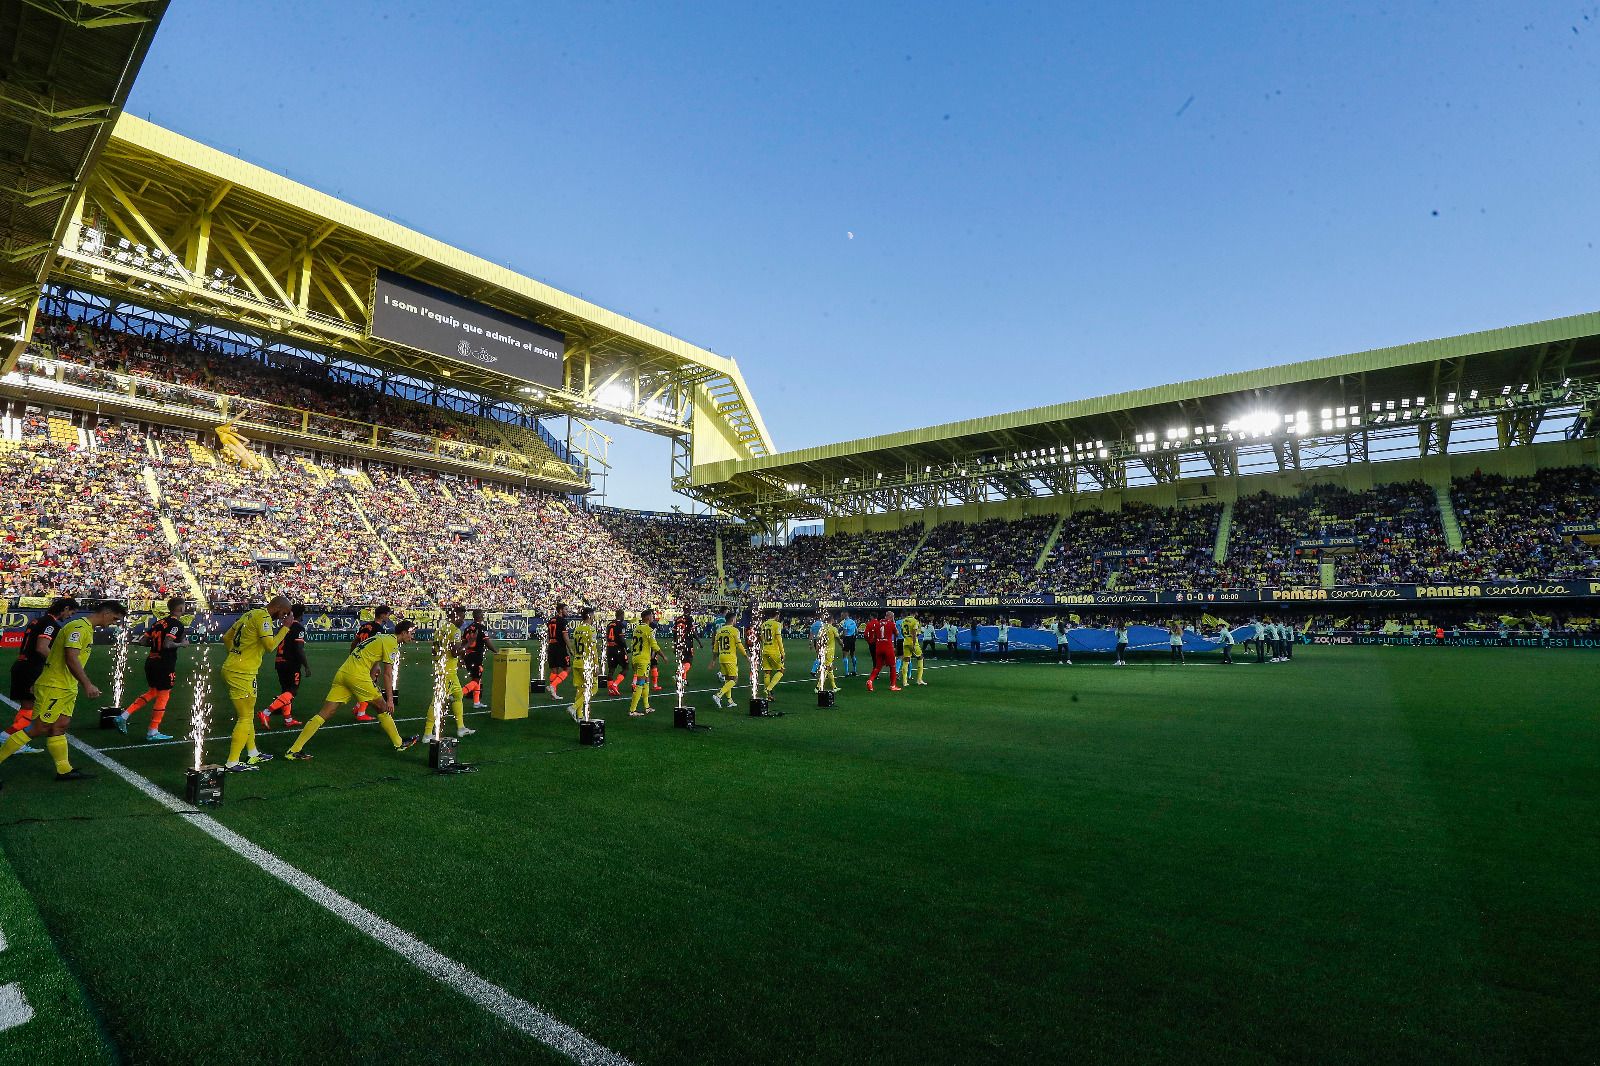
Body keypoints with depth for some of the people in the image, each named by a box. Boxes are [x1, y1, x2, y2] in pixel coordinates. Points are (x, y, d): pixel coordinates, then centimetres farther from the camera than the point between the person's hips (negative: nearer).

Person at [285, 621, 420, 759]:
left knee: (325, 713, 5)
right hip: (357, 676, -8)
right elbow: (387, 674, -9)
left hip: (342, 673, 8)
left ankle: (294, 750, 2)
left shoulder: (381, 637, 22)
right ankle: (399, 743, 14)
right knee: (382, 707, 6)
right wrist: (390, 699, -8)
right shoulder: (392, 643, -6)